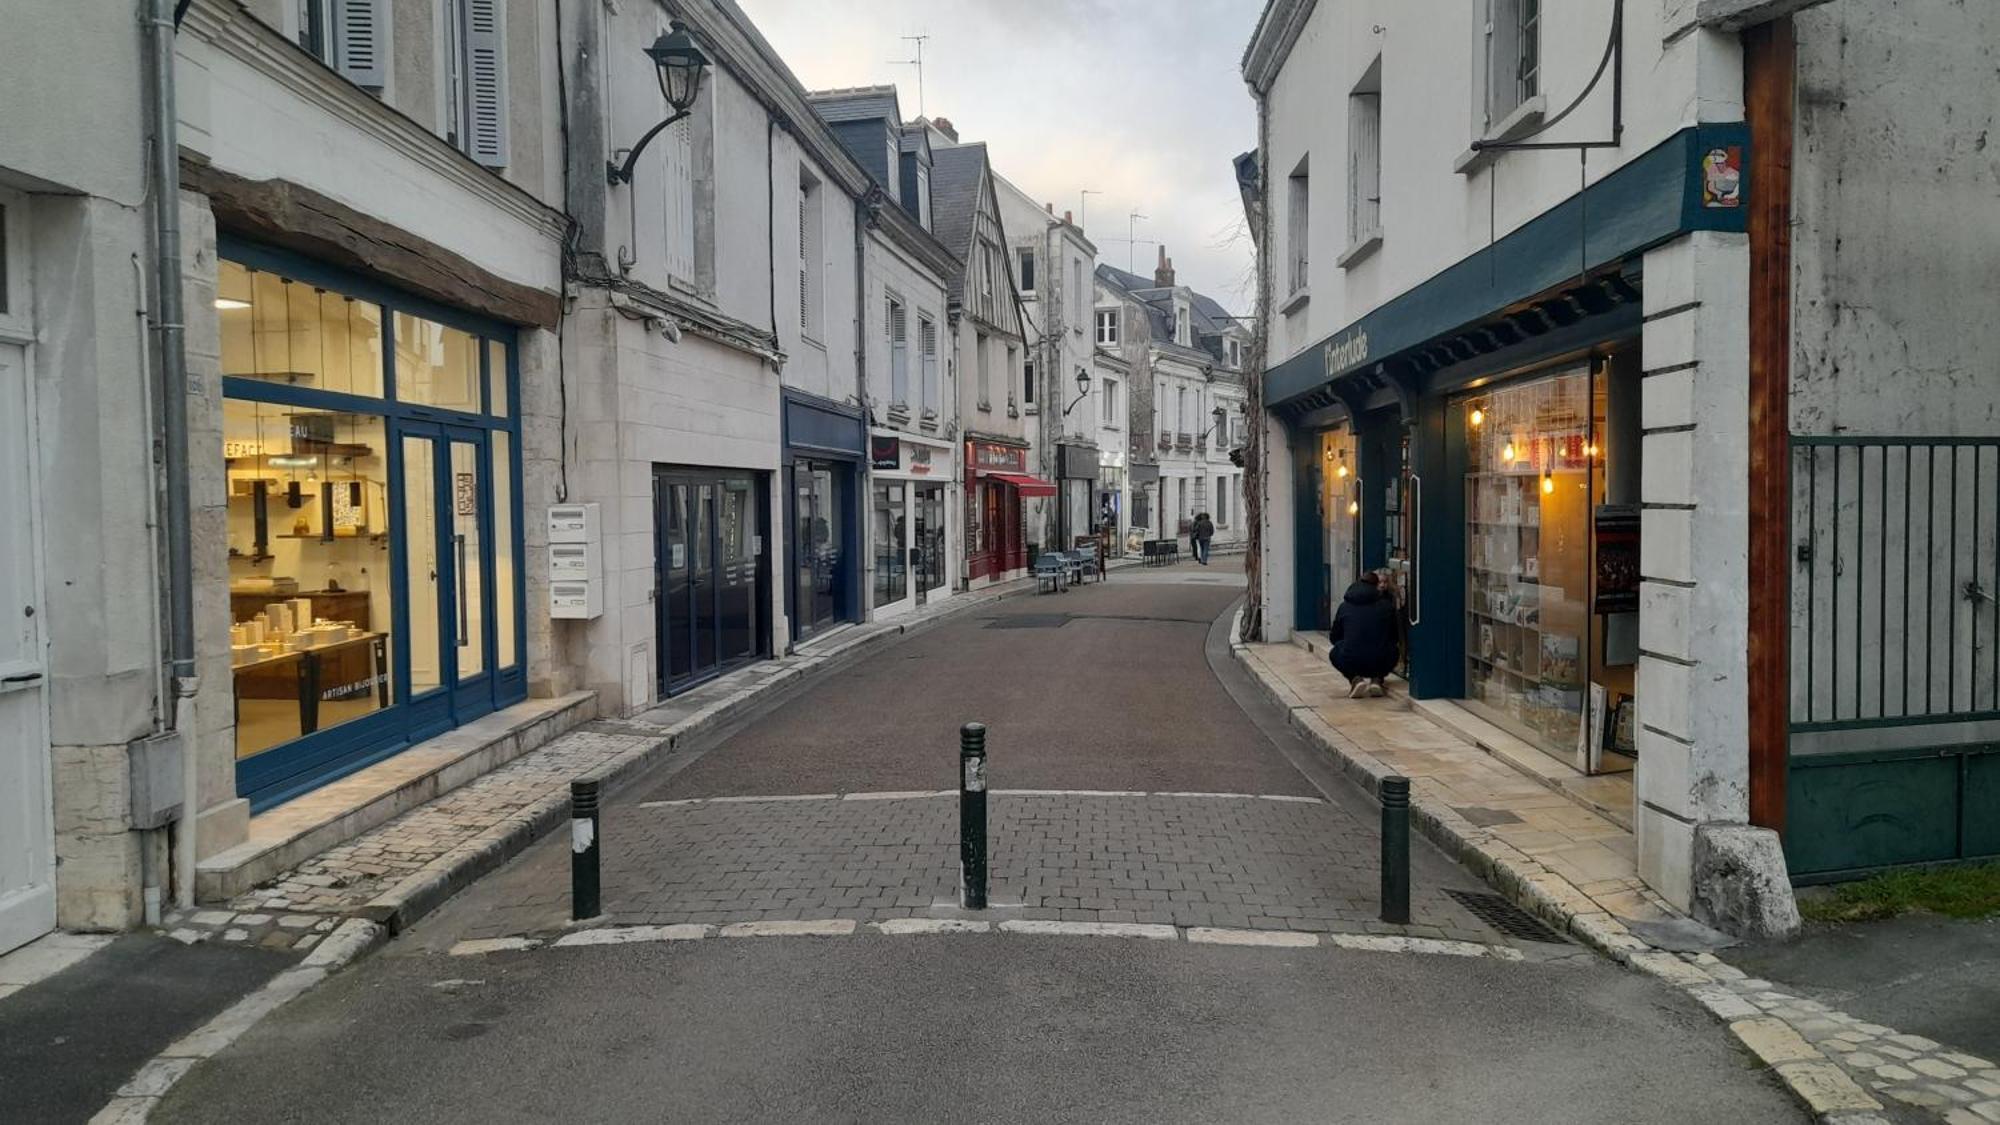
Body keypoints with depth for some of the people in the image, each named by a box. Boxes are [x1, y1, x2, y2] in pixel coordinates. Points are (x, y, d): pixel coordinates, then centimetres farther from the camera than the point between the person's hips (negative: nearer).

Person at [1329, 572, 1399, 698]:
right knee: (1391, 652, 35)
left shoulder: (1345, 606, 9)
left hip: (1351, 663, 0)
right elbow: (1394, 636, 17)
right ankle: (1377, 679, 10)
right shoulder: (1387, 604, 8)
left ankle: (1355, 679, 7)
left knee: (1334, 654, 33)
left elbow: (1333, 638, 17)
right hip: (1380, 663, 1)